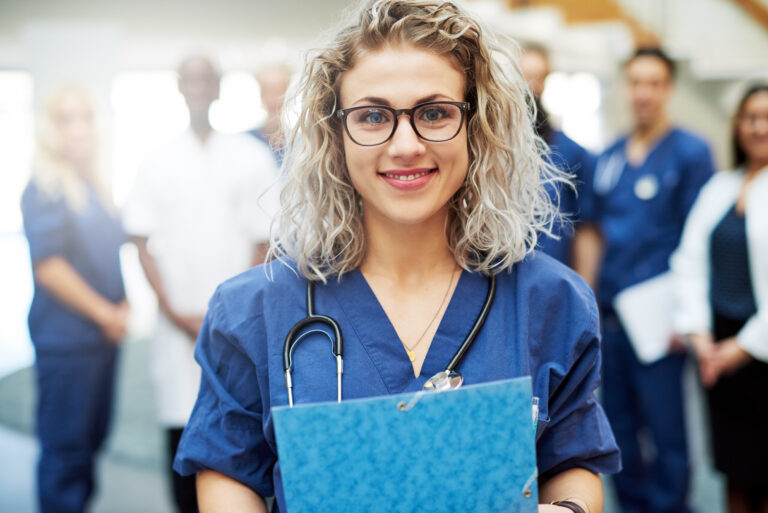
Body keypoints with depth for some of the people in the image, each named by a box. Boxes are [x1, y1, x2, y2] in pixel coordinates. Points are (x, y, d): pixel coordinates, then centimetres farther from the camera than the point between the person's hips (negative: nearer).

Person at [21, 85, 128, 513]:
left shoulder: (96, 187, 13)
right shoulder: (45, 188, -11)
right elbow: (48, 267, -16)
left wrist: (123, 307, 6)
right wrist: (105, 313, -11)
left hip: (104, 332, 8)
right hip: (65, 336, -8)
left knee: (93, 437, 16)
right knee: (65, 446, -1)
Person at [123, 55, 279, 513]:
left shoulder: (251, 158, 5)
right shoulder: (159, 163, 10)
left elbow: (266, 241, 3)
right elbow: (144, 243, 8)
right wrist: (174, 311, -2)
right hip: (179, 327, 2)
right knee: (182, 434, 1)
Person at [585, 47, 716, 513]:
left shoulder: (690, 151, -3)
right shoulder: (611, 157, 13)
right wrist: (592, 296, 11)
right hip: (611, 312, 6)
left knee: (664, 428, 1)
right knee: (620, 423, 13)